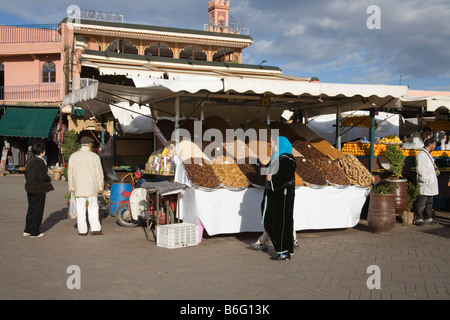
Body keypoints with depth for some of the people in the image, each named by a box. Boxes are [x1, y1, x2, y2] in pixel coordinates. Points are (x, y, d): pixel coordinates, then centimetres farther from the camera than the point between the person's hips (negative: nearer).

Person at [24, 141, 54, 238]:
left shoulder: (30, 161, 10)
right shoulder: (40, 162, -18)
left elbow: (26, 174, 15)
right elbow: (42, 176, -21)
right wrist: (49, 180, -3)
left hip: (30, 188, 9)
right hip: (39, 190, -9)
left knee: (31, 209, 17)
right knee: (38, 210, 1)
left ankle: (27, 230, 22)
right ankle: (34, 232, 7)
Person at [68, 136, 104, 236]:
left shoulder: (73, 156, 3)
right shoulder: (94, 156, -5)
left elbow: (70, 172, 6)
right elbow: (99, 172, -4)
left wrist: (71, 187, 12)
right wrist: (100, 186, 4)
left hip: (78, 187, 1)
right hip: (91, 186, -1)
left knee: (80, 209, 7)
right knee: (93, 207, 9)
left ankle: (82, 230, 8)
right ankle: (95, 228, 3)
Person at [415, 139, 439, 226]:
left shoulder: (427, 154, 18)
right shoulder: (421, 154, -14)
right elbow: (420, 170, -19)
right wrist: (427, 180, -20)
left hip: (431, 183, 10)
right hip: (425, 184, -10)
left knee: (429, 202, 14)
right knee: (422, 202, -6)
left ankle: (428, 218, 21)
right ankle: (418, 219, -1)